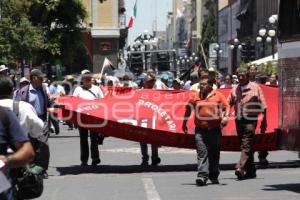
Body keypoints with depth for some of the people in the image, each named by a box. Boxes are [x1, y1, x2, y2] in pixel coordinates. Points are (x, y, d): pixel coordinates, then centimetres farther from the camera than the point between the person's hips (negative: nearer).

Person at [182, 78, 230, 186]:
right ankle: (202, 175, -16)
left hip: (215, 129, 0)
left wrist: (225, 117, -16)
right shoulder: (195, 96, 8)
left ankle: (214, 176, 22)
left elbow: (226, 107, 3)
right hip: (200, 129, 0)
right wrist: (184, 124, 16)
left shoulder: (218, 95, 4)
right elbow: (188, 109, 15)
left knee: (215, 153, 9)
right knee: (202, 153, -10)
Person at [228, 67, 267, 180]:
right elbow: (228, 104, 12)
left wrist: (264, 121, -5)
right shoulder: (235, 89, 11)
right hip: (239, 120, 5)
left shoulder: (255, 87, -1)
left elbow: (263, 106, 0)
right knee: (245, 146, 10)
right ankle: (251, 171, 18)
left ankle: (240, 168, -24)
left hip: (250, 120, -5)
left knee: (246, 145, -14)